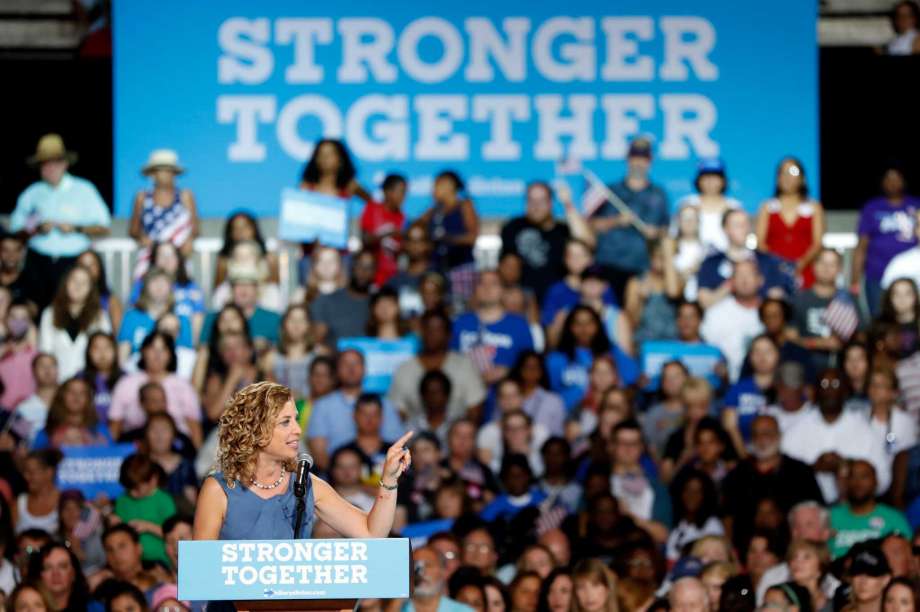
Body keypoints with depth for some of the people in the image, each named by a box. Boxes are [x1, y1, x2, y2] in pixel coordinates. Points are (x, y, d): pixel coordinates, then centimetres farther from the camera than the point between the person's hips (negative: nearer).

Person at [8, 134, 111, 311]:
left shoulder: (84, 190, 6)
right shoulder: (32, 193, 11)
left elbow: (103, 228, 4)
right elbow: (16, 229, 8)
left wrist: (76, 229, -10)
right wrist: (37, 229, -9)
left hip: (73, 262, -2)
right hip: (39, 262, 2)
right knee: (40, 309, -8)